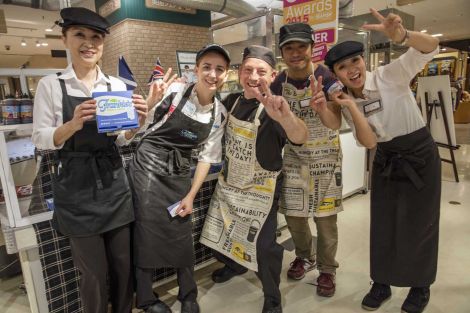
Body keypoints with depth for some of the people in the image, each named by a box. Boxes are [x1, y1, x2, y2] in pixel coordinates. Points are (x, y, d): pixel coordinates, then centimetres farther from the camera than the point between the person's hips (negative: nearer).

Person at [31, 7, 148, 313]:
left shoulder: (117, 85, 4)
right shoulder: (51, 84, -3)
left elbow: (122, 139, 8)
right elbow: (40, 139, -4)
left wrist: (136, 122, -13)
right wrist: (73, 124, -23)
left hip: (114, 182, 3)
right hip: (76, 187, -2)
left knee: (123, 262, 14)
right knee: (94, 270, 10)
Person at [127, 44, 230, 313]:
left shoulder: (220, 113, 2)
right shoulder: (174, 91, -12)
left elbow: (207, 156, 6)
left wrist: (191, 195, 3)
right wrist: (149, 103, -24)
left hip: (179, 175, 4)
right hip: (148, 168, -3)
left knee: (183, 238, 9)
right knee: (148, 235, 2)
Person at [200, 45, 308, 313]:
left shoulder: (272, 109, -24)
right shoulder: (232, 100, -5)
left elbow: (300, 138, -45)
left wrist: (285, 116, -66)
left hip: (260, 190, -6)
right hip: (229, 183, 6)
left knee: (263, 245, 1)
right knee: (224, 231, 23)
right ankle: (234, 265, 55)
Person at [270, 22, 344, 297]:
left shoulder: (327, 78, -17)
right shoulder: (278, 83, -8)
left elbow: (335, 124, -26)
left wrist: (321, 107, -46)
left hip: (325, 155, -3)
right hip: (294, 155, 3)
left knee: (325, 216, 5)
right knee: (292, 214, 10)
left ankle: (328, 269, 28)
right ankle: (305, 256, 38)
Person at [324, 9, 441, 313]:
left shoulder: (390, 76, -19)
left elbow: (431, 47, -30)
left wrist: (401, 35, -51)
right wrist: (351, 109, -25)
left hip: (421, 156, -4)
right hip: (386, 160, 4)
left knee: (418, 224, 7)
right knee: (382, 224, 10)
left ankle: (421, 287, 31)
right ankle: (381, 284, 30)